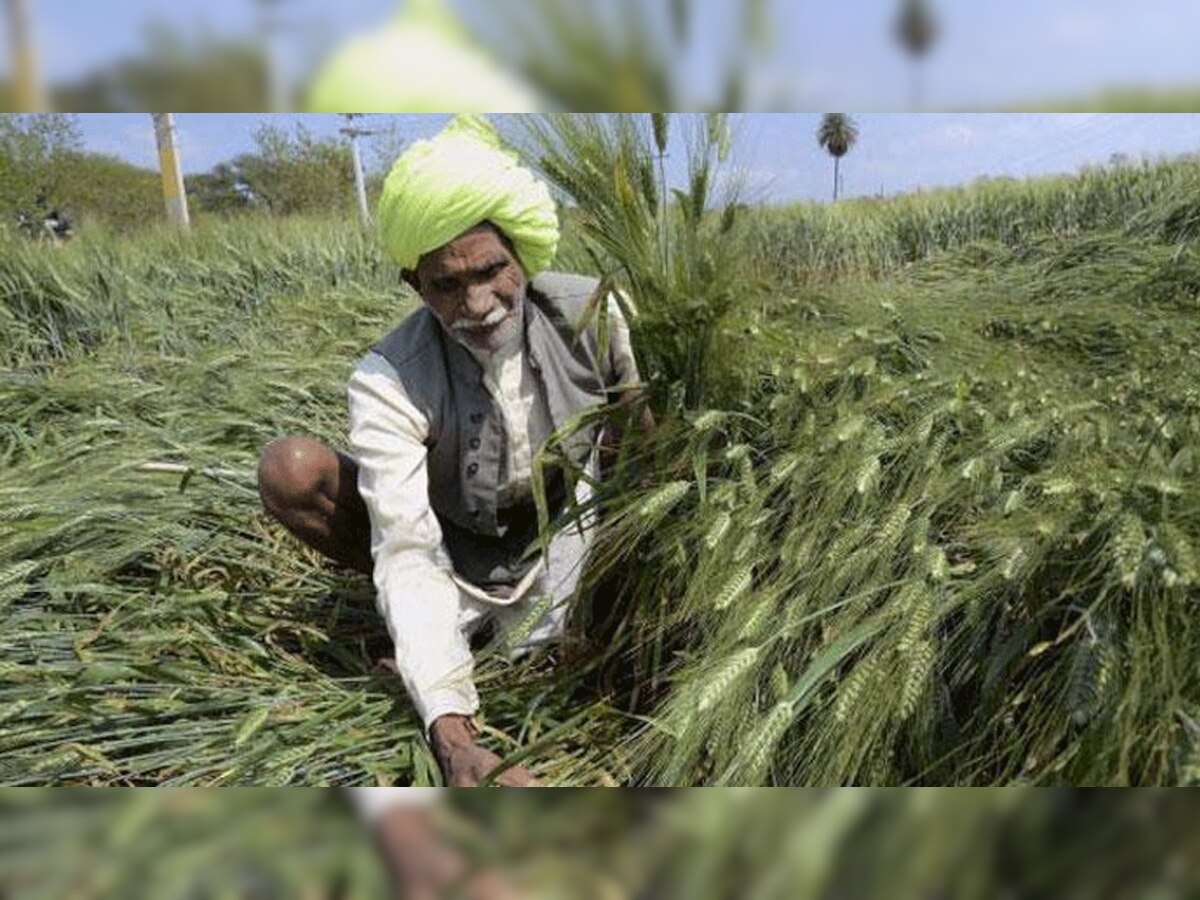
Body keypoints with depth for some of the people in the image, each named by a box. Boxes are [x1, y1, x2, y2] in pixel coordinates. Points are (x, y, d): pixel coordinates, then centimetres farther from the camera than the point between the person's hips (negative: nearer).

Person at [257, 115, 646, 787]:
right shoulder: (386, 384, -29)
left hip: (564, 539, 2)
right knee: (290, 470, -24)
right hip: (451, 551, -1)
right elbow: (408, 553, -37)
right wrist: (451, 733, -47)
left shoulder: (591, 313, -21)